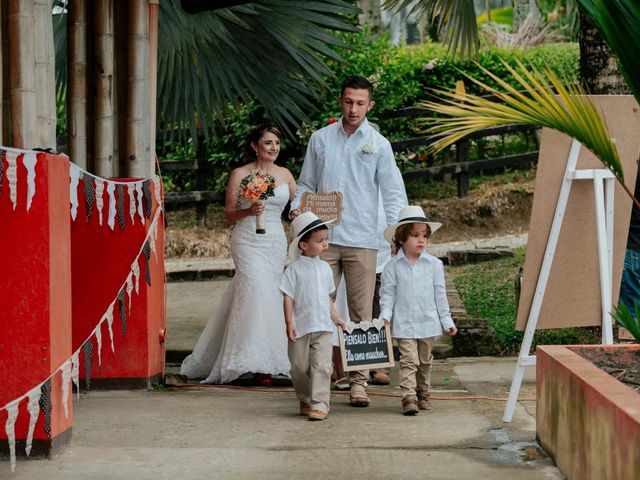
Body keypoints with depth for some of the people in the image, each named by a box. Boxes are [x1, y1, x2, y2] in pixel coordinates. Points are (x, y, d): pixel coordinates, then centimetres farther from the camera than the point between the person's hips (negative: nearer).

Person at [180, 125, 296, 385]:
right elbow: (229, 213, 2)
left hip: (276, 242, 4)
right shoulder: (240, 174, 0)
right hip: (248, 240, -4)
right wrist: (249, 211, -16)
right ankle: (261, 364, -15)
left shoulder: (285, 174, 10)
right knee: (257, 292, -17)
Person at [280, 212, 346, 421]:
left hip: (323, 327, 3)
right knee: (300, 367, 9)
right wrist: (289, 323, -12)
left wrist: (335, 317, 17)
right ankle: (305, 401, 28)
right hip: (301, 327, -3)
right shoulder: (294, 269, -6)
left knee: (321, 366, -8)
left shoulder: (324, 268, 9)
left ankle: (319, 405, -10)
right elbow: (288, 297, -7)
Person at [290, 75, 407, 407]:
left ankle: (358, 381, 6)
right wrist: (297, 207, -5)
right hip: (323, 239, 1)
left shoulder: (379, 145, 6)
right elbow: (306, 184, 16)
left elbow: (393, 192, 3)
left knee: (361, 314, 1)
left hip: (362, 240, -1)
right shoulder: (320, 139, 10)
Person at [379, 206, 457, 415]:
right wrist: (385, 316, -13)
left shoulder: (434, 264, 0)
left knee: (425, 361, 14)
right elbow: (388, 294, 0)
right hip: (404, 324, -2)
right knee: (408, 360, -9)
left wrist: (447, 321, 5)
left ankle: (423, 394, 28)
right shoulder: (393, 266, -3)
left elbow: (440, 295, 5)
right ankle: (409, 398, -13)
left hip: (427, 323, 2)